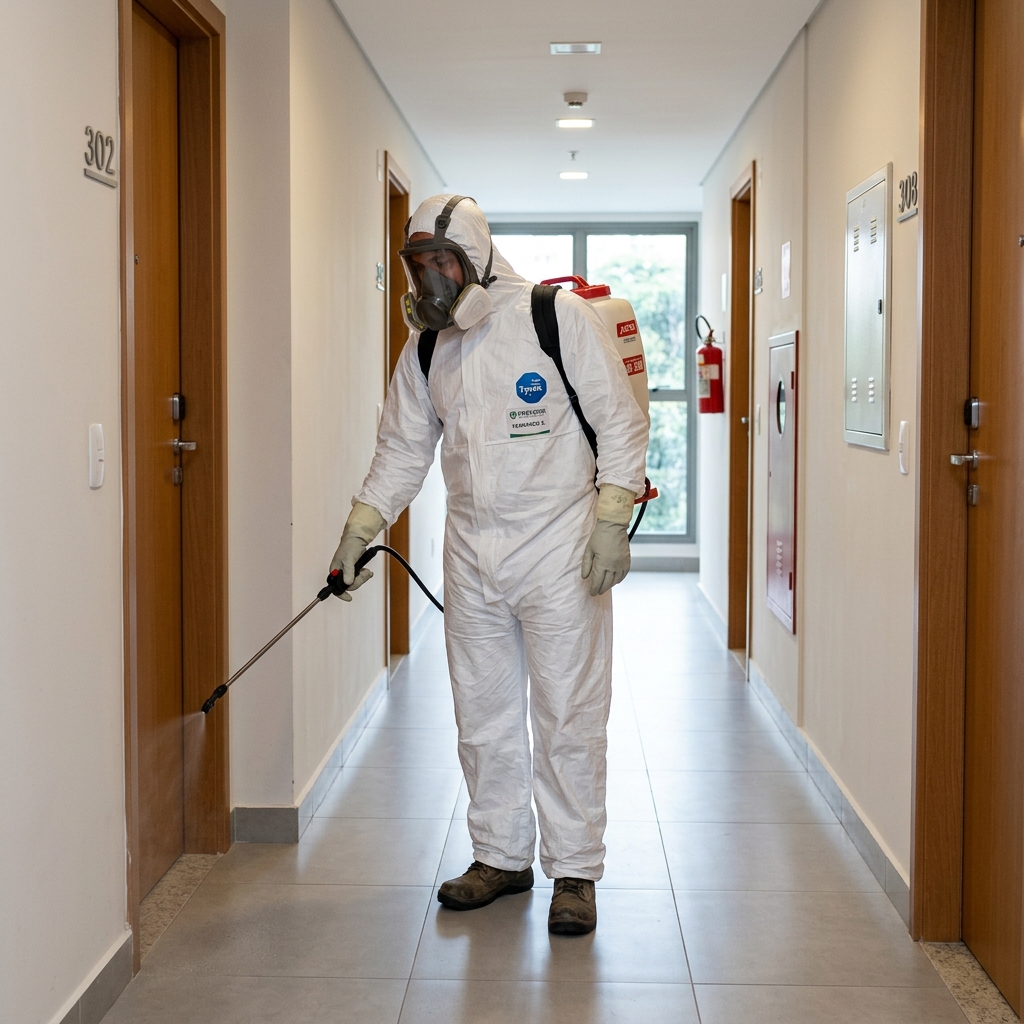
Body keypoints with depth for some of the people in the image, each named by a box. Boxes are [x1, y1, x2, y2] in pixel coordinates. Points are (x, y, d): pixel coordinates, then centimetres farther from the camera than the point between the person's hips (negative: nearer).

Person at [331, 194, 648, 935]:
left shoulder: (560, 317, -8)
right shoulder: (426, 346, 8)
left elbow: (620, 421, -6)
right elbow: (404, 447, 16)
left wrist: (612, 521, -13)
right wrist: (361, 528, 7)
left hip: (559, 552, -5)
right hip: (472, 558, 5)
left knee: (568, 719, 0)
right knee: (484, 715, 11)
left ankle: (576, 871, 13)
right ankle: (502, 856, 26)